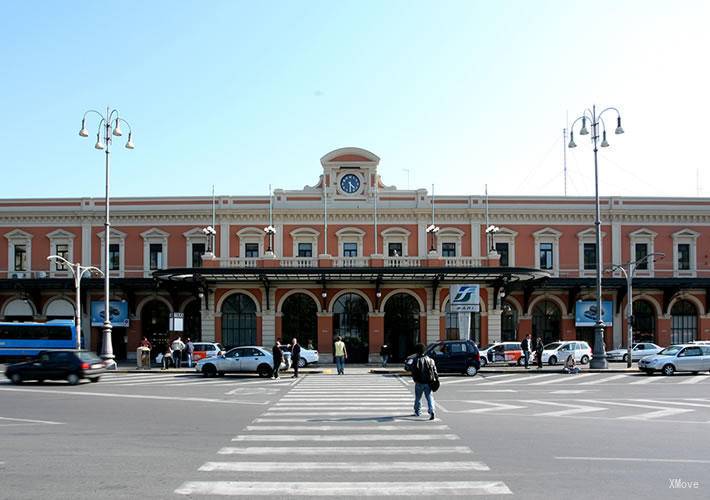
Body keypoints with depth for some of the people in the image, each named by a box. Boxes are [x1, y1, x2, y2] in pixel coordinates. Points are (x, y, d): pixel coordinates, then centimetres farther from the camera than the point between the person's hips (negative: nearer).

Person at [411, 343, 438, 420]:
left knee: (418, 398, 14)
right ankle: (432, 412, -15)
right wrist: (436, 379, 11)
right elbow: (434, 371, 7)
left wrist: (415, 380, 0)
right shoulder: (430, 359, 6)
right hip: (428, 382, 3)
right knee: (429, 397, 1)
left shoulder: (416, 360, -8)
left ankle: (417, 412, 27)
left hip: (419, 382, -3)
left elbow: (414, 371, -10)